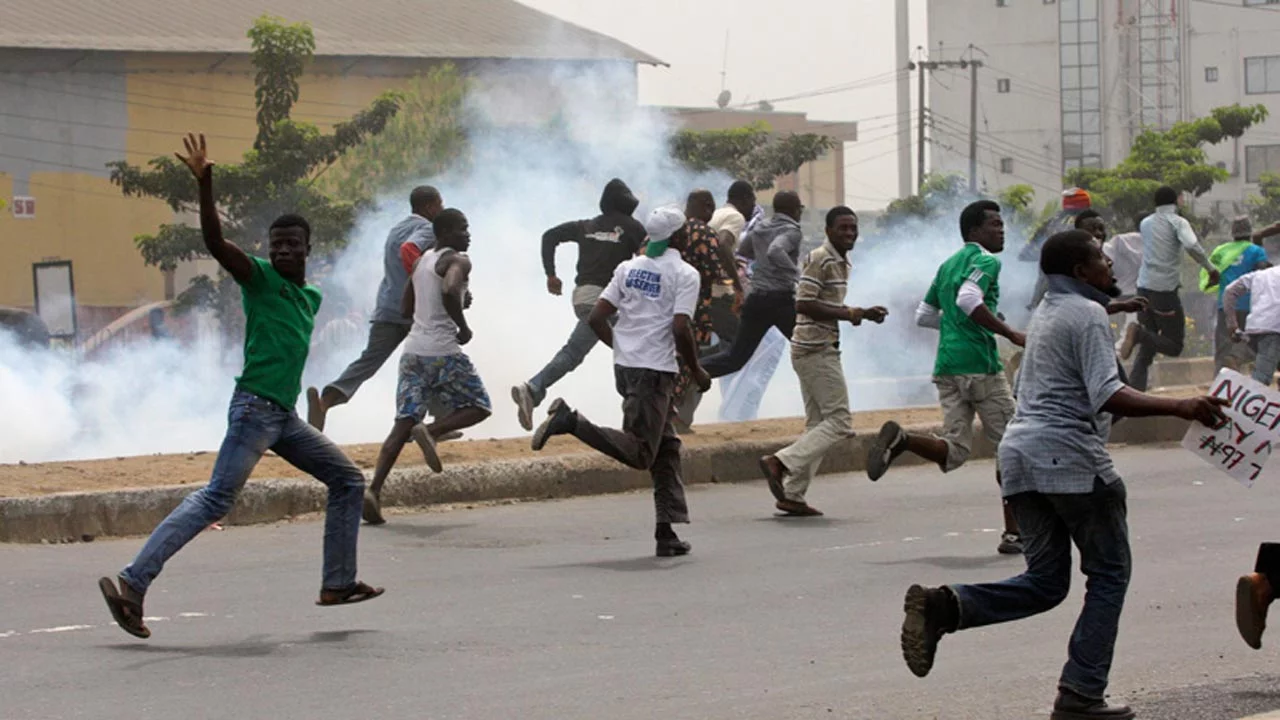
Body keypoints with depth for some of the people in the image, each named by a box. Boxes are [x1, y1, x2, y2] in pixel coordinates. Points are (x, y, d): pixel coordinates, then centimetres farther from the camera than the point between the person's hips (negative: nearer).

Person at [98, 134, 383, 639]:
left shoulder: (312, 297, 18)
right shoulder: (260, 278, -3)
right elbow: (215, 243, -20)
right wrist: (205, 184, -30)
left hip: (286, 416, 8)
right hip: (255, 408, -8)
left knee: (348, 480, 12)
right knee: (216, 498, -17)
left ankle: (338, 583, 16)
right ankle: (132, 584, -21)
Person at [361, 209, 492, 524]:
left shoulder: (422, 261, 18)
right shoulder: (457, 261, -7)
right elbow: (449, 291, -28)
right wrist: (464, 327, -14)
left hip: (413, 348, 7)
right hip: (443, 351, -7)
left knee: (404, 422, 2)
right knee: (478, 407, 10)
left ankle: (374, 489, -14)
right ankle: (431, 431, -16)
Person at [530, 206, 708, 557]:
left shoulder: (629, 268, 12)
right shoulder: (684, 274, -8)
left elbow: (596, 318, 7)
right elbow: (681, 329, -17)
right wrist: (696, 371, -3)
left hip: (624, 367, 8)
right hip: (654, 371, -8)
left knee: (666, 447, 13)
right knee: (639, 453, -6)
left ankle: (667, 532, 10)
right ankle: (570, 421, -19)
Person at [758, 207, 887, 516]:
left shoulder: (841, 262, 18)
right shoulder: (819, 260, -13)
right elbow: (803, 304, -21)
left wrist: (862, 314, 13)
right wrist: (848, 314, -20)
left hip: (814, 351, 10)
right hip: (817, 350, -10)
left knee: (818, 423, 10)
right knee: (839, 421, -9)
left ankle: (792, 495, 10)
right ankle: (780, 462, -12)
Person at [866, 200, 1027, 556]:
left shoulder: (948, 265, 21)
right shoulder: (985, 261, -5)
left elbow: (924, 316, 26)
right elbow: (968, 299, -24)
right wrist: (1010, 333, -20)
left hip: (947, 366, 7)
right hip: (979, 364, -7)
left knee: (954, 452, 3)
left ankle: (901, 439, -24)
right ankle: (1013, 532, 7)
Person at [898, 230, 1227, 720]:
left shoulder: (1046, 312, 19)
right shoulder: (1088, 315, -9)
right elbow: (1107, 395, -21)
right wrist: (1178, 408, -26)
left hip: (1021, 454, 8)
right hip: (1070, 454, -8)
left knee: (1045, 582, 11)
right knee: (1109, 573, 5)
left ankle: (944, 606, -12)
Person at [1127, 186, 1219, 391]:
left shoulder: (1146, 223, 14)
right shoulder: (1178, 222, -3)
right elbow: (1191, 245, -21)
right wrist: (1211, 268, -11)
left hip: (1144, 288, 6)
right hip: (1165, 289, -6)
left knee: (1146, 349, 11)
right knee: (1174, 347, 2)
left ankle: (1134, 389, -6)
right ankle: (1140, 334, -24)